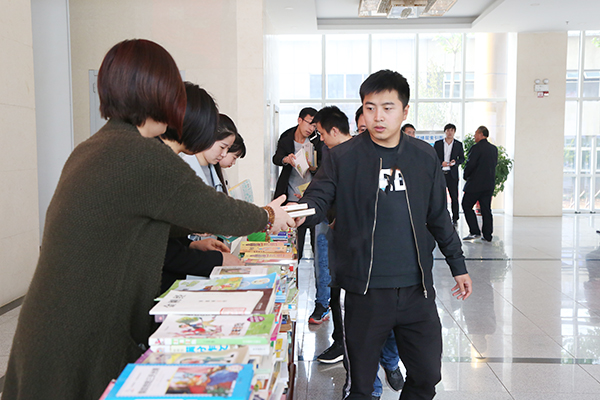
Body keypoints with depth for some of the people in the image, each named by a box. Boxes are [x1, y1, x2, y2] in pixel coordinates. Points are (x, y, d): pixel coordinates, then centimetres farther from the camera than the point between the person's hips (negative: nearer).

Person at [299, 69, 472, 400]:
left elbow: (439, 217, 14)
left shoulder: (424, 157, 6)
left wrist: (458, 265, 18)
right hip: (365, 291, -2)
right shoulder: (343, 158, -3)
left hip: (417, 289, 3)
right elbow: (316, 201, -10)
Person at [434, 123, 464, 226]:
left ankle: (455, 219, 7)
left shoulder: (458, 144, 9)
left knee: (454, 197, -1)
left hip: (452, 174, 0)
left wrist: (455, 162, -11)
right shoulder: (438, 143, 8)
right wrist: (441, 163, -11)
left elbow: (462, 158, 10)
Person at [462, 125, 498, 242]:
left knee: (467, 205, 4)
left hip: (476, 183, -7)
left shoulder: (476, 148, -14)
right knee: (486, 209, 10)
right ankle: (487, 235, 11)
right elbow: (494, 164, 14)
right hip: (490, 183, 7)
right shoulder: (494, 148, 10)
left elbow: (470, 164, -17)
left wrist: (465, 176, 0)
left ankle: (475, 232, -3)